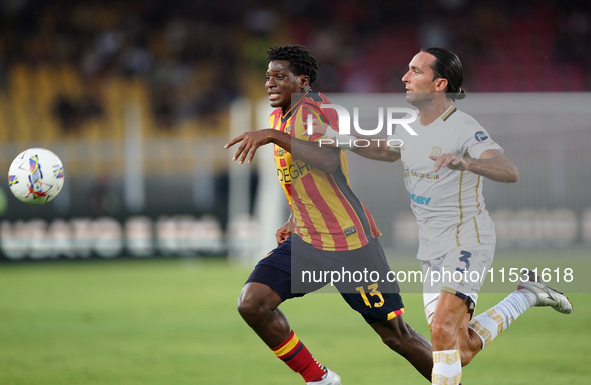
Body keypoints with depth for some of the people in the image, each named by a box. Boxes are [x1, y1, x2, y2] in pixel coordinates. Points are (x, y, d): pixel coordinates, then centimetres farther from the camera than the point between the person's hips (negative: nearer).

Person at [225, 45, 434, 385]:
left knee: (396, 335, -3)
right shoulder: (278, 117, 13)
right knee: (251, 303, -12)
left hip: (350, 242, -8)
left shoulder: (315, 107, -13)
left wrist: (273, 137, -36)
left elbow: (328, 160, -33)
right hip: (305, 241, 8)